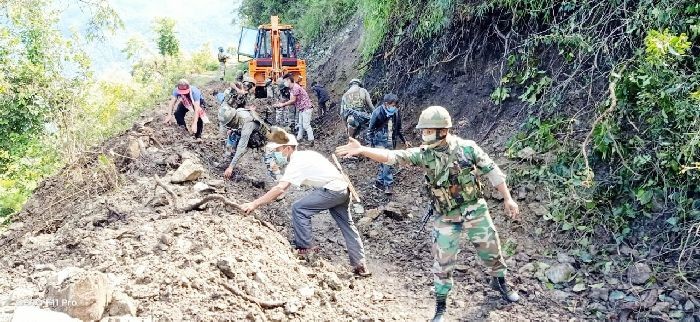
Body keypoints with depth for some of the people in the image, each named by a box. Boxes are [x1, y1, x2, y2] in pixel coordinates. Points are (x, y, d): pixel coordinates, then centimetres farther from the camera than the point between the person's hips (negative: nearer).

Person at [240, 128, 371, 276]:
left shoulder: (297, 162, -16)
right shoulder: (302, 155, 14)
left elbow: (280, 189, -26)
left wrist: (255, 204, -27)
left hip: (331, 189, -11)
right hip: (343, 188, 11)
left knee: (298, 209, -8)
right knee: (346, 225, 16)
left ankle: (306, 248, 2)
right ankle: (360, 265, 21)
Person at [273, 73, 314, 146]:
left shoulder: (296, 88, -20)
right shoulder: (291, 89, 11)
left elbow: (293, 100, -19)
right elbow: (292, 101, 7)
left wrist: (283, 104, -11)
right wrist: (281, 104, -1)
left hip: (306, 108, -10)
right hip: (301, 109, 10)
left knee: (306, 125, -11)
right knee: (300, 124, 15)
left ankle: (311, 140, -8)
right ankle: (299, 138, 23)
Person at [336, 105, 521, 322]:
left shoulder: (468, 148, -11)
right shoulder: (424, 154, -12)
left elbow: (492, 171, -3)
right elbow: (391, 156, -23)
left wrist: (507, 199, -3)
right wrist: (361, 150, -36)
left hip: (475, 210, 1)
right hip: (446, 218, 0)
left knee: (491, 248, 16)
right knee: (443, 261, 4)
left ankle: (499, 281, 46)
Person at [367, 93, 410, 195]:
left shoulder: (396, 113, 0)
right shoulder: (377, 113, -15)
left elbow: (398, 129, 15)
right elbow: (370, 129, -8)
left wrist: (404, 141, 13)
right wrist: (372, 144, -12)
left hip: (391, 142, 5)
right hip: (380, 142, -5)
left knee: (385, 163, 11)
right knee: (386, 162, -14)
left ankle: (379, 182, 26)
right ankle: (388, 185, -6)